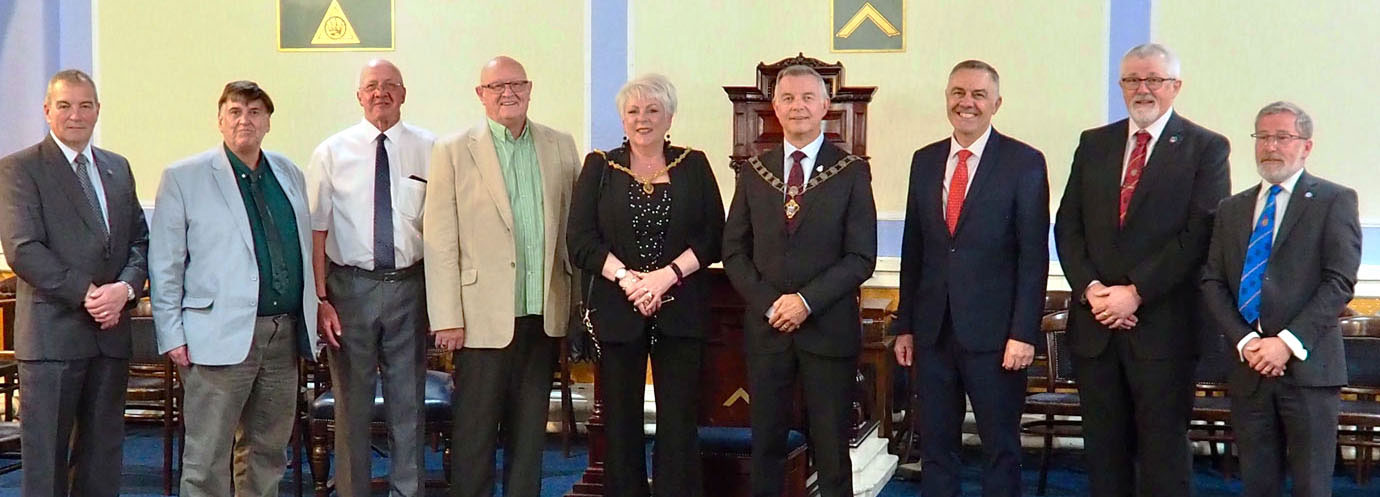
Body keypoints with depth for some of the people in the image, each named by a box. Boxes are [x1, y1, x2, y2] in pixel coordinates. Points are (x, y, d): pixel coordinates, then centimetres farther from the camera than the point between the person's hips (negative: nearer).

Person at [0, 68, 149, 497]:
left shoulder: (117, 168, 15)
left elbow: (140, 241, 13)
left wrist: (125, 288, -6)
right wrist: (87, 294, -16)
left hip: (111, 330, 5)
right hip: (53, 333, -5)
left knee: (104, 453, 10)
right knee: (46, 456, 0)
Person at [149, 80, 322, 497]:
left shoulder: (289, 174, 14)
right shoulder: (183, 178, -1)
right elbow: (164, 264, -2)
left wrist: (311, 316, 12)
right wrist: (172, 335, -8)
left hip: (285, 334, 5)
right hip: (221, 337, -5)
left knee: (268, 451, 13)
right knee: (207, 459, -3)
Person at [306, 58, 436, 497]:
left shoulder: (430, 151, 2)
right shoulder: (331, 152, 1)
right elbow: (315, 230, -2)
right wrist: (320, 298, -9)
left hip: (409, 285, 0)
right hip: (350, 286, 0)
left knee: (408, 402, 9)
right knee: (352, 403, 9)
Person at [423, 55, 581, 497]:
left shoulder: (560, 146, 9)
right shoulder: (454, 151, -2)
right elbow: (439, 242, -5)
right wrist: (447, 319, -9)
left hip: (543, 315, 4)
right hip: (484, 316, -3)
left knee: (530, 430, 13)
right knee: (476, 432, 3)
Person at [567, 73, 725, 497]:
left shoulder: (693, 165, 9)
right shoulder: (600, 167, 8)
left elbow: (713, 236, 1)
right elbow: (580, 240, 0)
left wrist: (666, 275, -13)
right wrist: (627, 279, -13)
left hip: (680, 311, 0)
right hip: (618, 311, 0)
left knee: (679, 422, -2)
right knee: (620, 422, 3)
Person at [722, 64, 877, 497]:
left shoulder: (852, 172, 0)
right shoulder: (755, 171, 8)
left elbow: (861, 258, -5)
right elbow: (734, 250, 7)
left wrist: (807, 300, -14)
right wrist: (768, 303, -7)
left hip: (829, 328, -2)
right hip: (765, 327, 3)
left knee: (831, 446, 4)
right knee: (766, 443, 8)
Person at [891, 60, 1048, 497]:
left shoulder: (1025, 163, -4)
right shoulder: (924, 161, 10)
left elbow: (1034, 256, -7)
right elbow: (913, 249, 12)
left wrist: (1024, 333, -13)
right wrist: (905, 325, 10)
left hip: (993, 331, -4)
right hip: (933, 330, 4)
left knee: (1001, 448, 7)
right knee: (935, 446, 11)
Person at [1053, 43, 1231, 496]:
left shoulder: (1206, 148, 0)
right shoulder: (1093, 144, 13)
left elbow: (1199, 234, -9)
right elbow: (1068, 226, 9)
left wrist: (1136, 293, -15)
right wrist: (1090, 288, -7)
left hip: (1163, 326, -4)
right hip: (1095, 323, 4)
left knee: (1163, 454, 2)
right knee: (1104, 450, 10)